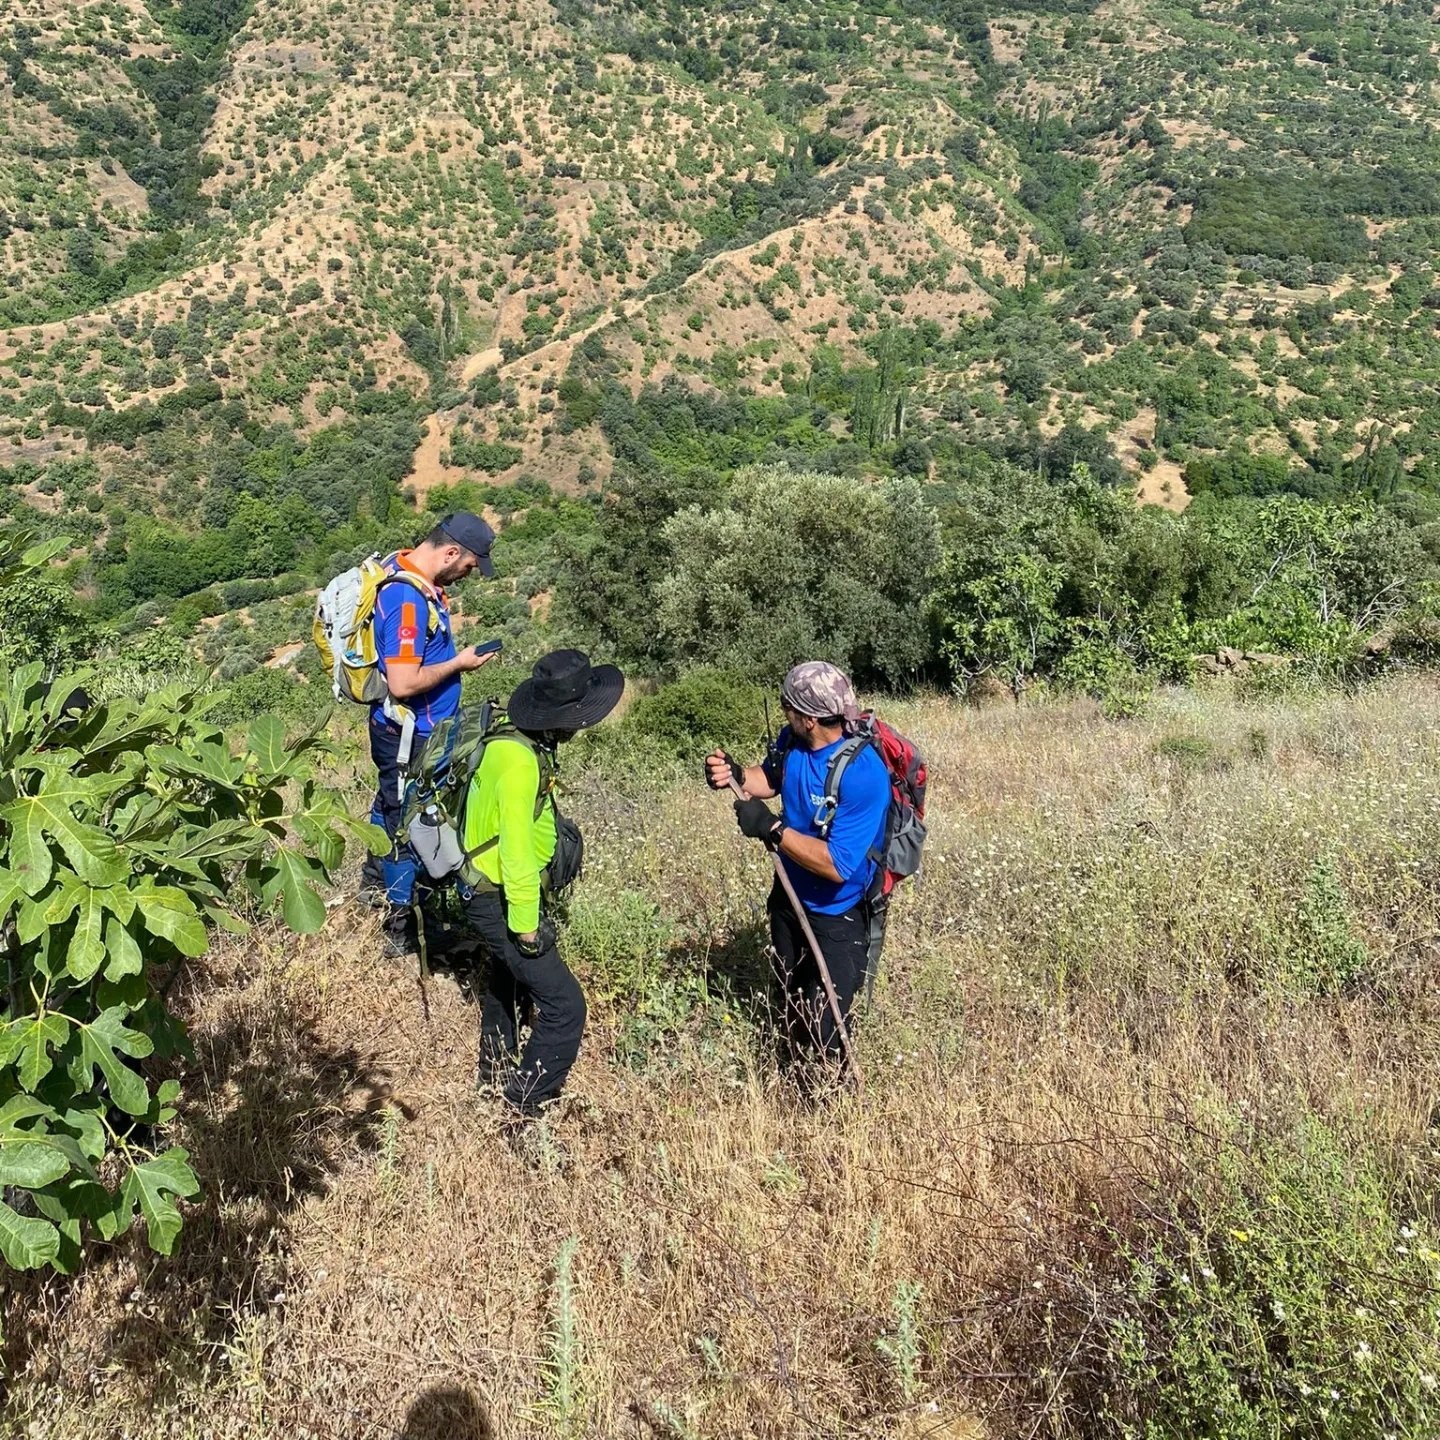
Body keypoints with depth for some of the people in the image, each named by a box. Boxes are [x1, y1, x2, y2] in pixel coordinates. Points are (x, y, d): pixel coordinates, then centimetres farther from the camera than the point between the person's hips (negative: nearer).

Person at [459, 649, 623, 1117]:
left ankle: (495, 1076, 50)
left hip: (493, 897, 11)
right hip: (502, 906, -11)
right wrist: (527, 926, -21)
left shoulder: (516, 742, 0)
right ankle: (522, 1113, 0)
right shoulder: (519, 762, -29)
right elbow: (517, 853, -28)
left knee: (506, 985, 29)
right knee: (564, 1007, -10)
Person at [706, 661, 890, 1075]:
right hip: (788, 899, 8)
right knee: (789, 1010, 24)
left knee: (823, 1032, -4)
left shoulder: (863, 773, -32)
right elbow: (771, 778, 14)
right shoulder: (792, 741, -10)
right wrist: (736, 774, -8)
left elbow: (838, 865, -33)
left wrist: (771, 828, -30)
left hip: (837, 917, -7)